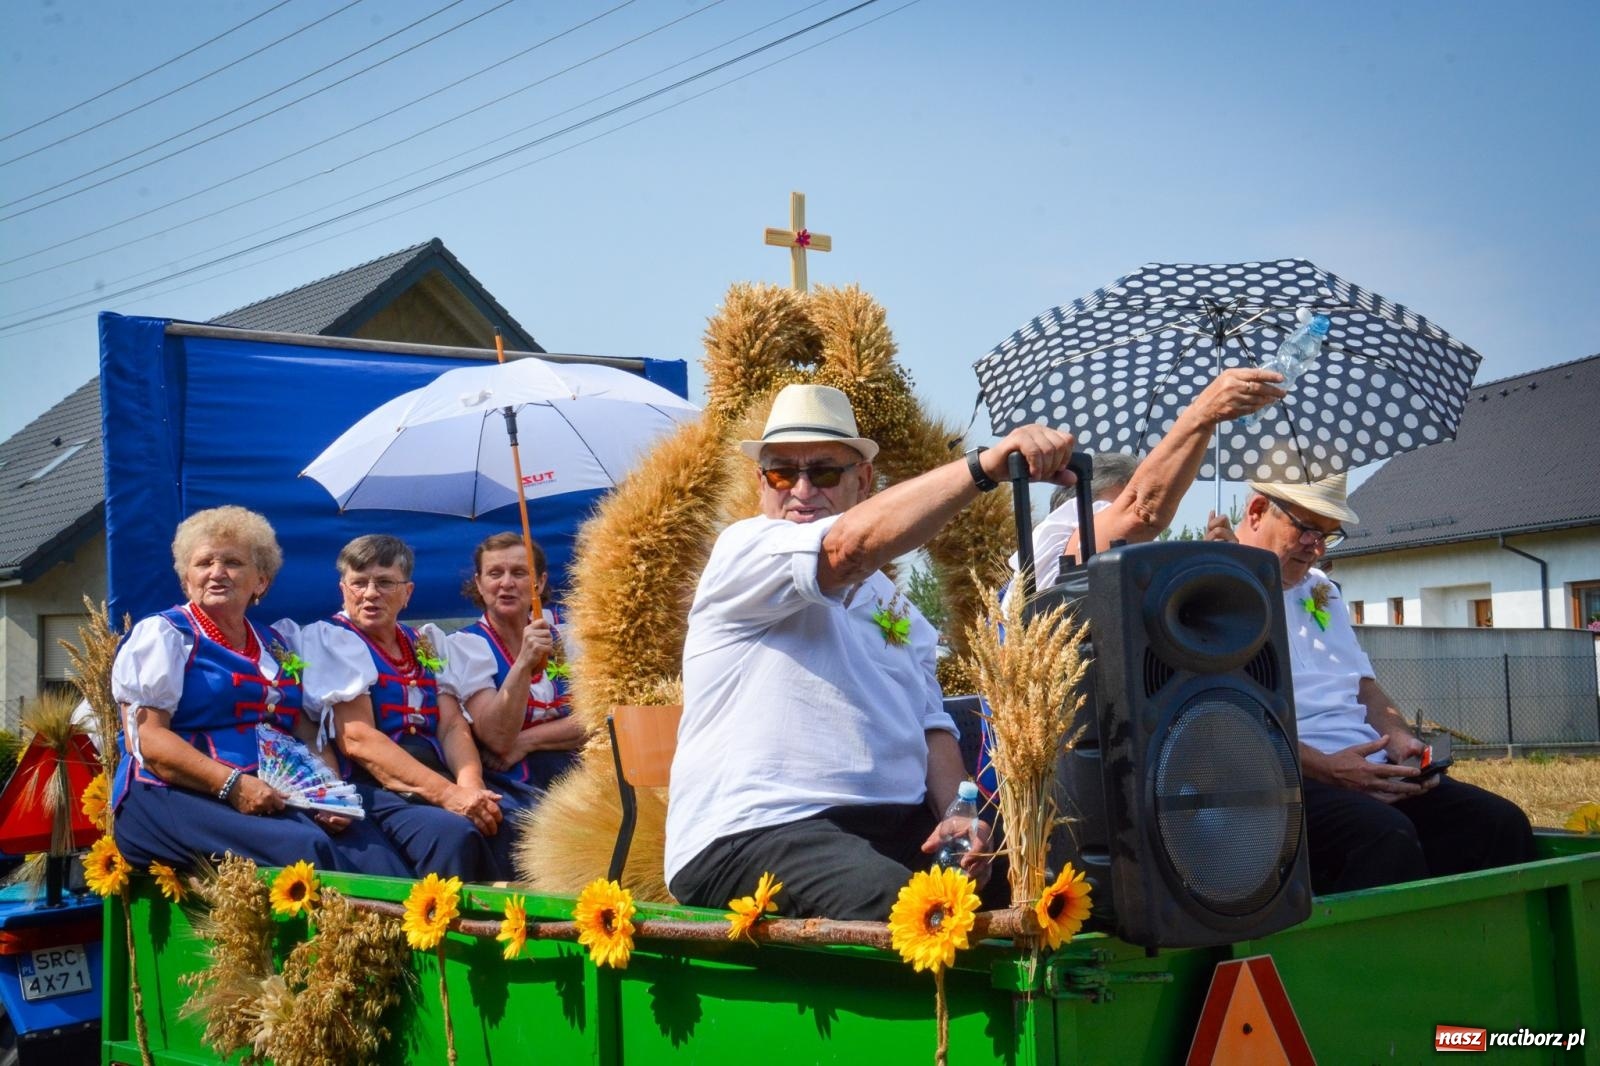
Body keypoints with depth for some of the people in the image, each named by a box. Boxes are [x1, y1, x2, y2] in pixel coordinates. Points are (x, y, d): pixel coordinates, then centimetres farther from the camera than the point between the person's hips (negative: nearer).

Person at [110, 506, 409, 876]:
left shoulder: (279, 644, 22)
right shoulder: (162, 634, 6)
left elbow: (310, 734, 18)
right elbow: (145, 739, -6)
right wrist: (232, 785, -19)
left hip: (273, 801, 5)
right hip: (175, 798, -5)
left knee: (373, 851, -26)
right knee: (304, 847, -35)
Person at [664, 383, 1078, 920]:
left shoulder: (895, 606, 25)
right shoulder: (743, 550, 1)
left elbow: (930, 723, 17)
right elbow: (852, 544, -20)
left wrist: (959, 813, -5)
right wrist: (986, 463, -27)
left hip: (894, 827, 7)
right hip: (756, 831, -7)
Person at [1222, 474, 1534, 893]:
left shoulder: (1322, 590, 26)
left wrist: (1399, 738, 4)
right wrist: (1323, 768, -20)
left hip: (1370, 770, 8)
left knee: (1501, 822, -13)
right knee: (1387, 838, -35)